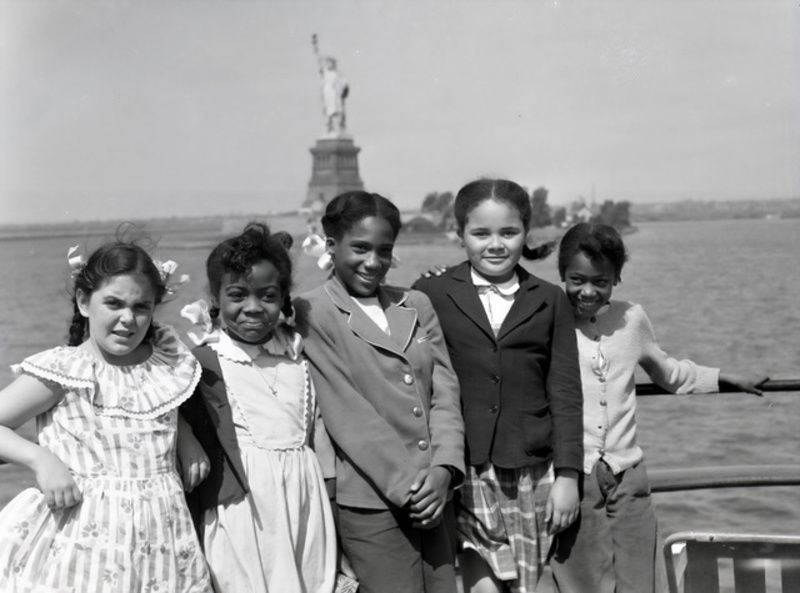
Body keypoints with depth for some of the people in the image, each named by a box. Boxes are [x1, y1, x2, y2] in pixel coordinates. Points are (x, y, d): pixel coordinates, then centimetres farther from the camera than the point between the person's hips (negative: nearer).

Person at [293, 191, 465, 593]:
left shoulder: (417, 306, 13)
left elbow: (445, 392, 6)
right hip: (370, 503, -5)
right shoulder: (311, 314, -5)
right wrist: (406, 485, -13)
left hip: (431, 496, 5)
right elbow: (345, 412, -11)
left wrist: (443, 469, -9)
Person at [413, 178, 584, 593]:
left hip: (532, 475, 2)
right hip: (462, 475, -2)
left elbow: (565, 392, 7)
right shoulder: (430, 295, 2)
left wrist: (568, 474, 2)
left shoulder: (550, 302, 9)